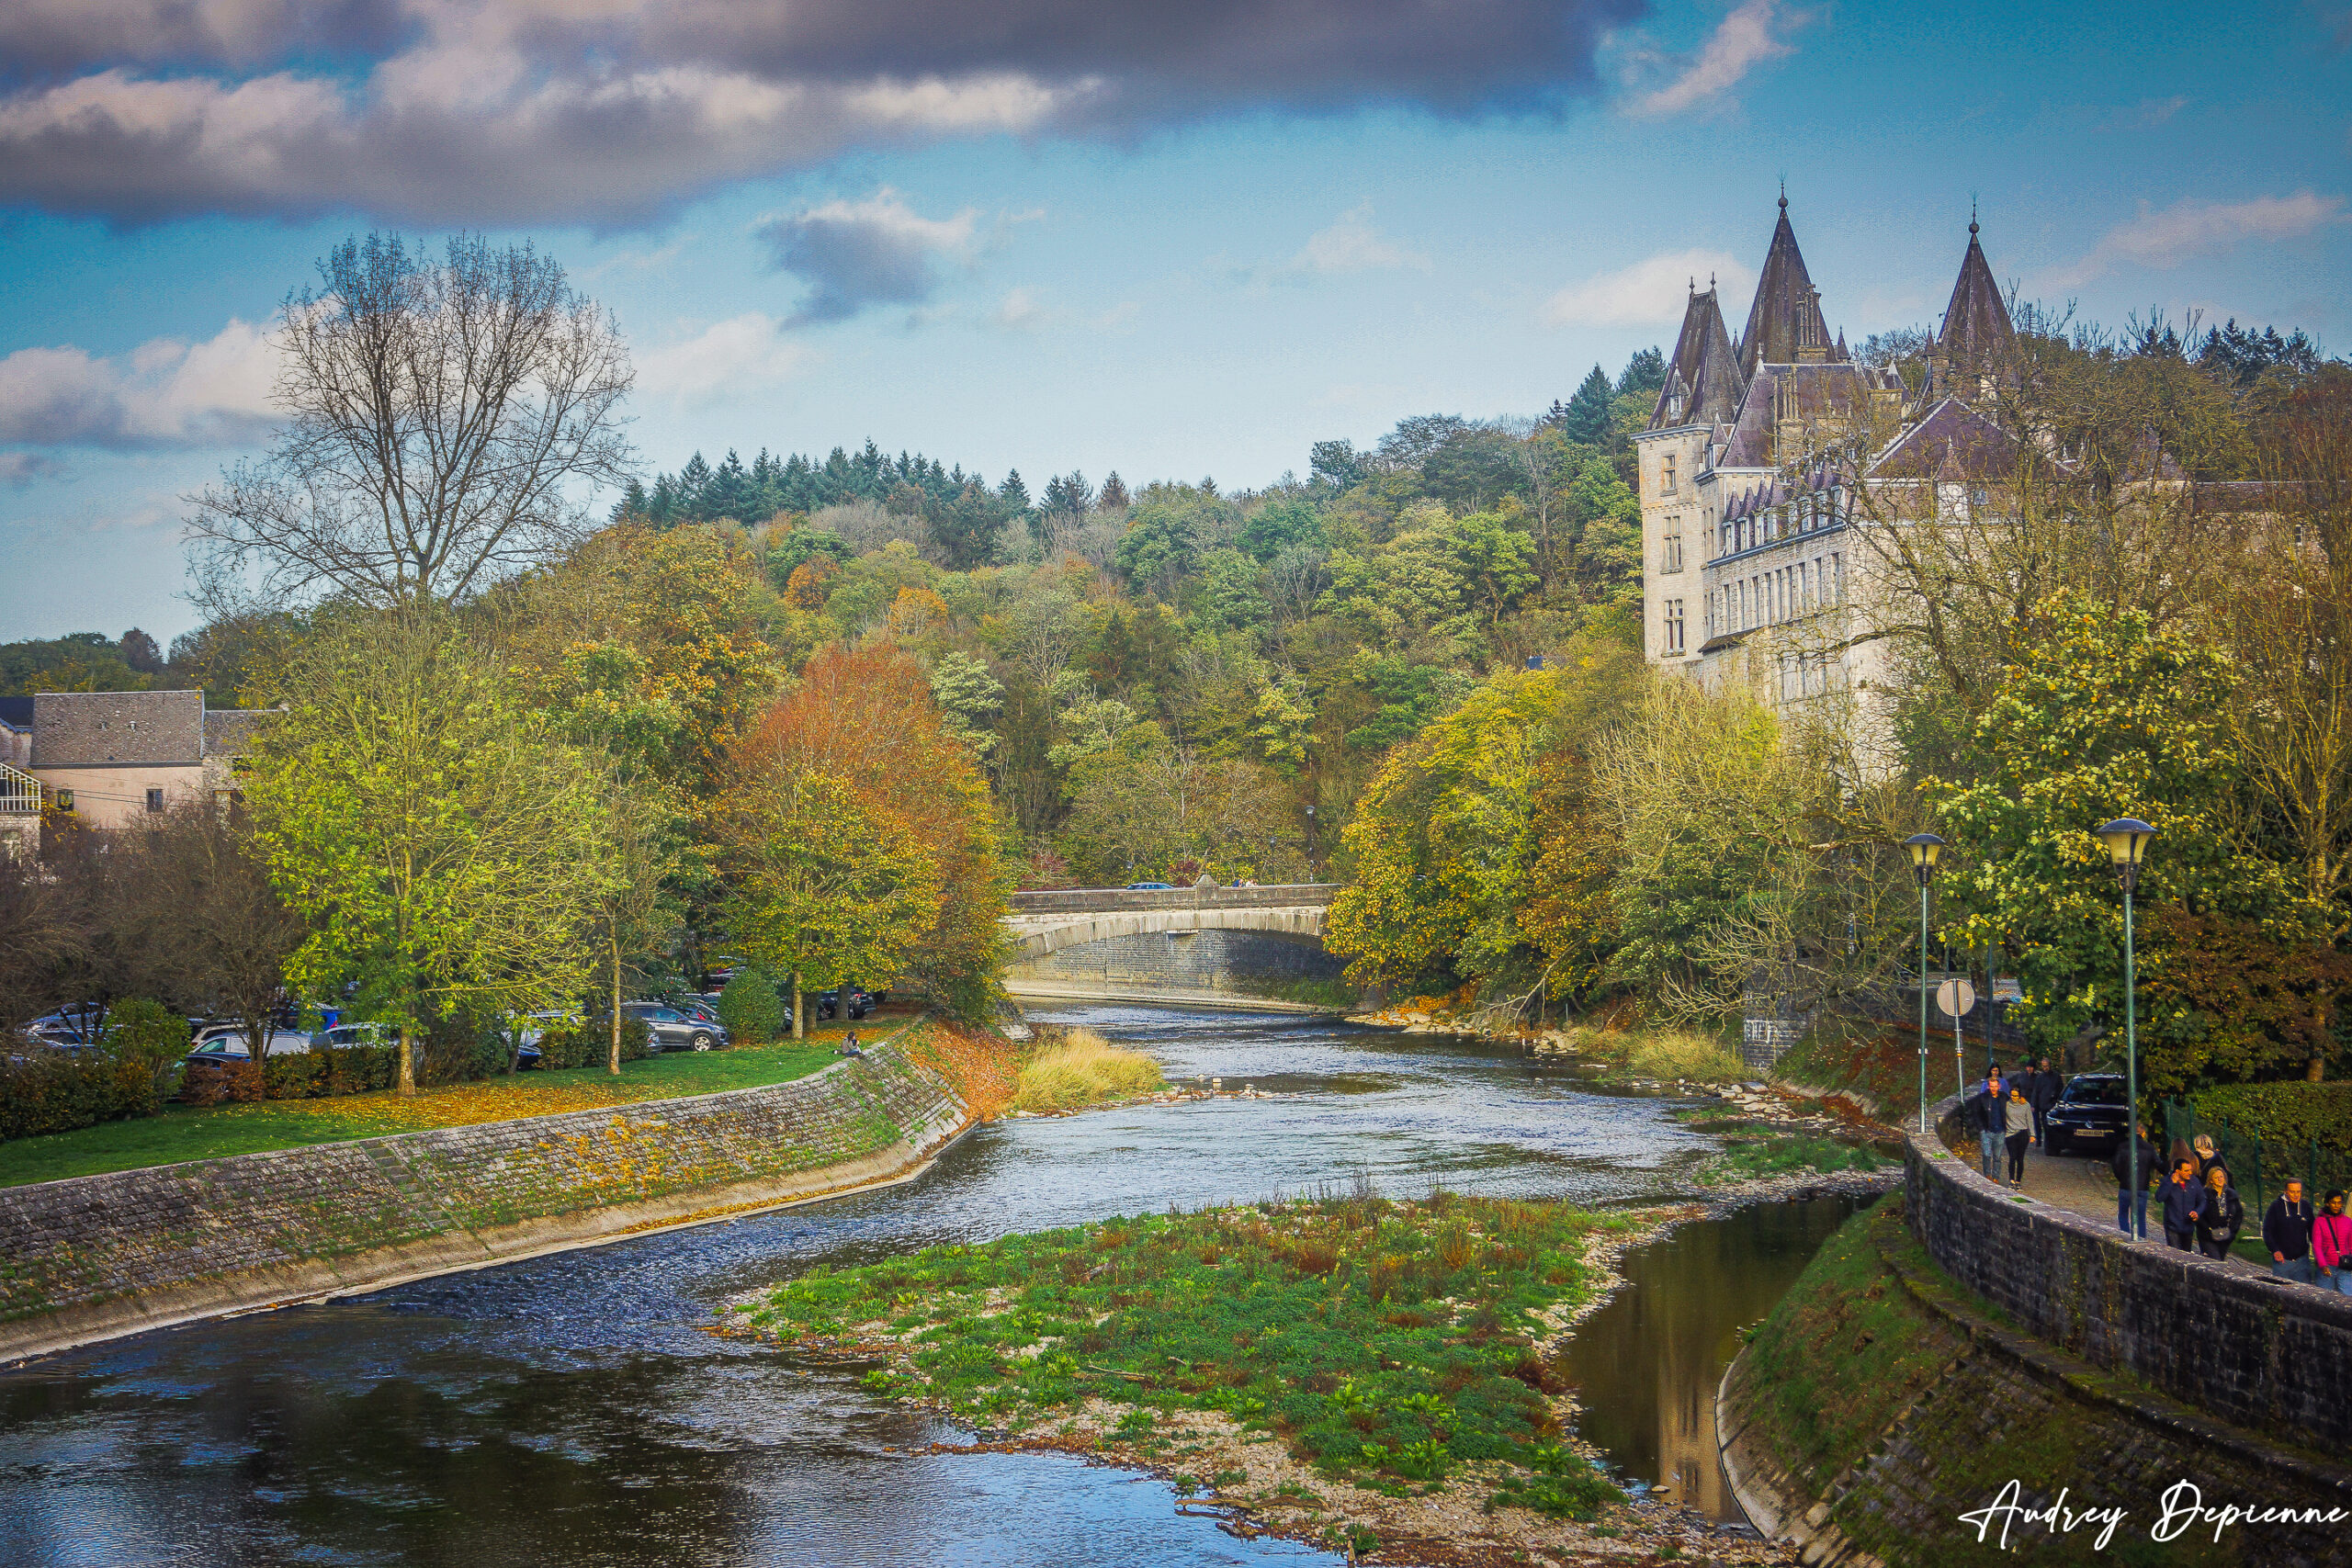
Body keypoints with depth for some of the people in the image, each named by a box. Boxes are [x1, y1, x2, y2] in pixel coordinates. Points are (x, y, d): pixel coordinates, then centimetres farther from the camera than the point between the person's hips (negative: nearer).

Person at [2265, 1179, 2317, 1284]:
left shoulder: (2306, 1207, 7)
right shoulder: (2276, 1206, -2)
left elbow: (2312, 1231, 16)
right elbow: (2267, 1231, -4)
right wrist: (2274, 1250, -16)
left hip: (2302, 1259, 2)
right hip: (2281, 1260, -2)